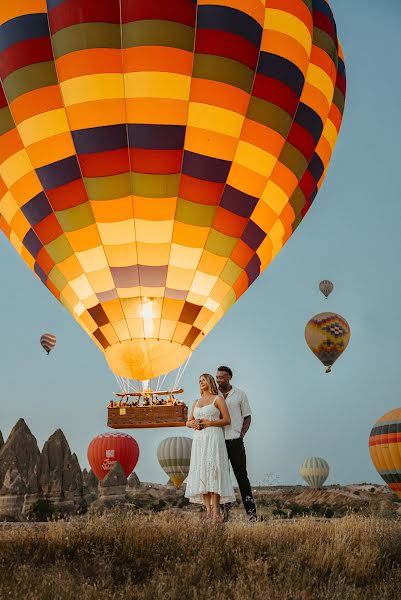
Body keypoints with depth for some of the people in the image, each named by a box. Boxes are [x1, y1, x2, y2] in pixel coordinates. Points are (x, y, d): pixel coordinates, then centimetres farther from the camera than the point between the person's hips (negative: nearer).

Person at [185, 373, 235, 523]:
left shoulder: (218, 399, 5)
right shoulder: (197, 402, 21)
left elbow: (227, 420, -2)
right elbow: (188, 422, 18)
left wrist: (209, 423, -12)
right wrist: (193, 424, -5)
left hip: (213, 439, -5)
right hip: (199, 439, 6)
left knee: (213, 471, -14)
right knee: (201, 472, -3)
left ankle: (216, 508, -17)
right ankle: (208, 509, -4)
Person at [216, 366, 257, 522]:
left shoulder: (240, 394, 5)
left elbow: (247, 417, 8)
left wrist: (241, 435, -4)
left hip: (235, 440, -2)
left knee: (241, 475, -4)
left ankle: (251, 511, -3)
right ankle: (225, 510, 8)